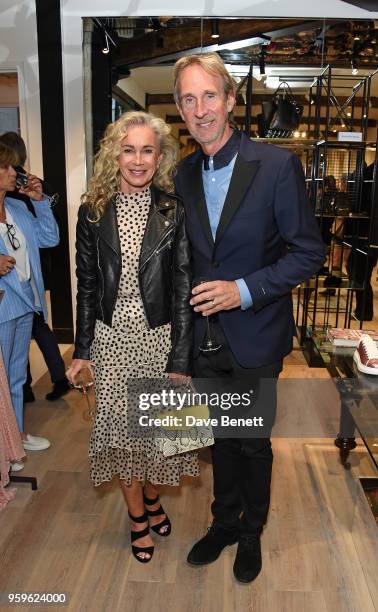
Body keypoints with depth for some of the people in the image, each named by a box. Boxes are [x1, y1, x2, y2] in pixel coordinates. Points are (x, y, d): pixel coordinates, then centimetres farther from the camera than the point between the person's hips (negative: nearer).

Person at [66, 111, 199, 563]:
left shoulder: (174, 212, -6)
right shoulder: (94, 211, 1)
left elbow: (183, 290, -8)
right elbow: (86, 285, 4)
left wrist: (180, 360, -11)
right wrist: (82, 349, 4)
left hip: (160, 336, -1)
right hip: (112, 337, 2)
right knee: (120, 426, 9)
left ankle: (151, 498, 42)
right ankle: (138, 517, 33)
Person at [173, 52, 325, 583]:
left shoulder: (277, 165, -14)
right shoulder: (183, 174, 2)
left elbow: (308, 253, -13)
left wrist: (245, 290, -22)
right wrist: (190, 302, 0)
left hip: (254, 336, -4)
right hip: (205, 335, 4)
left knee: (253, 441, 14)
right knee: (222, 438, 20)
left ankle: (252, 532, 41)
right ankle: (225, 522, 44)